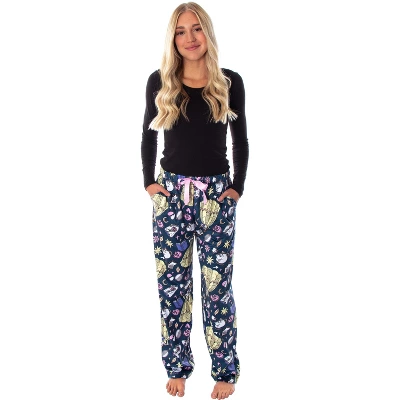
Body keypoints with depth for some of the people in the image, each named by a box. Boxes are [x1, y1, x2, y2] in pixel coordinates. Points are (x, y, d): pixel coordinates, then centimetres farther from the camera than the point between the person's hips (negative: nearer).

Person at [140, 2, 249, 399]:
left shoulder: (229, 82, 0)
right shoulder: (160, 82, 2)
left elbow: (240, 140, 8)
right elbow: (148, 135, 13)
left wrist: (237, 187, 1)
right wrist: (149, 181, 4)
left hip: (216, 193, -1)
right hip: (171, 192, 1)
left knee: (217, 284, 3)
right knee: (171, 283, 6)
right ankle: (177, 367, 21)